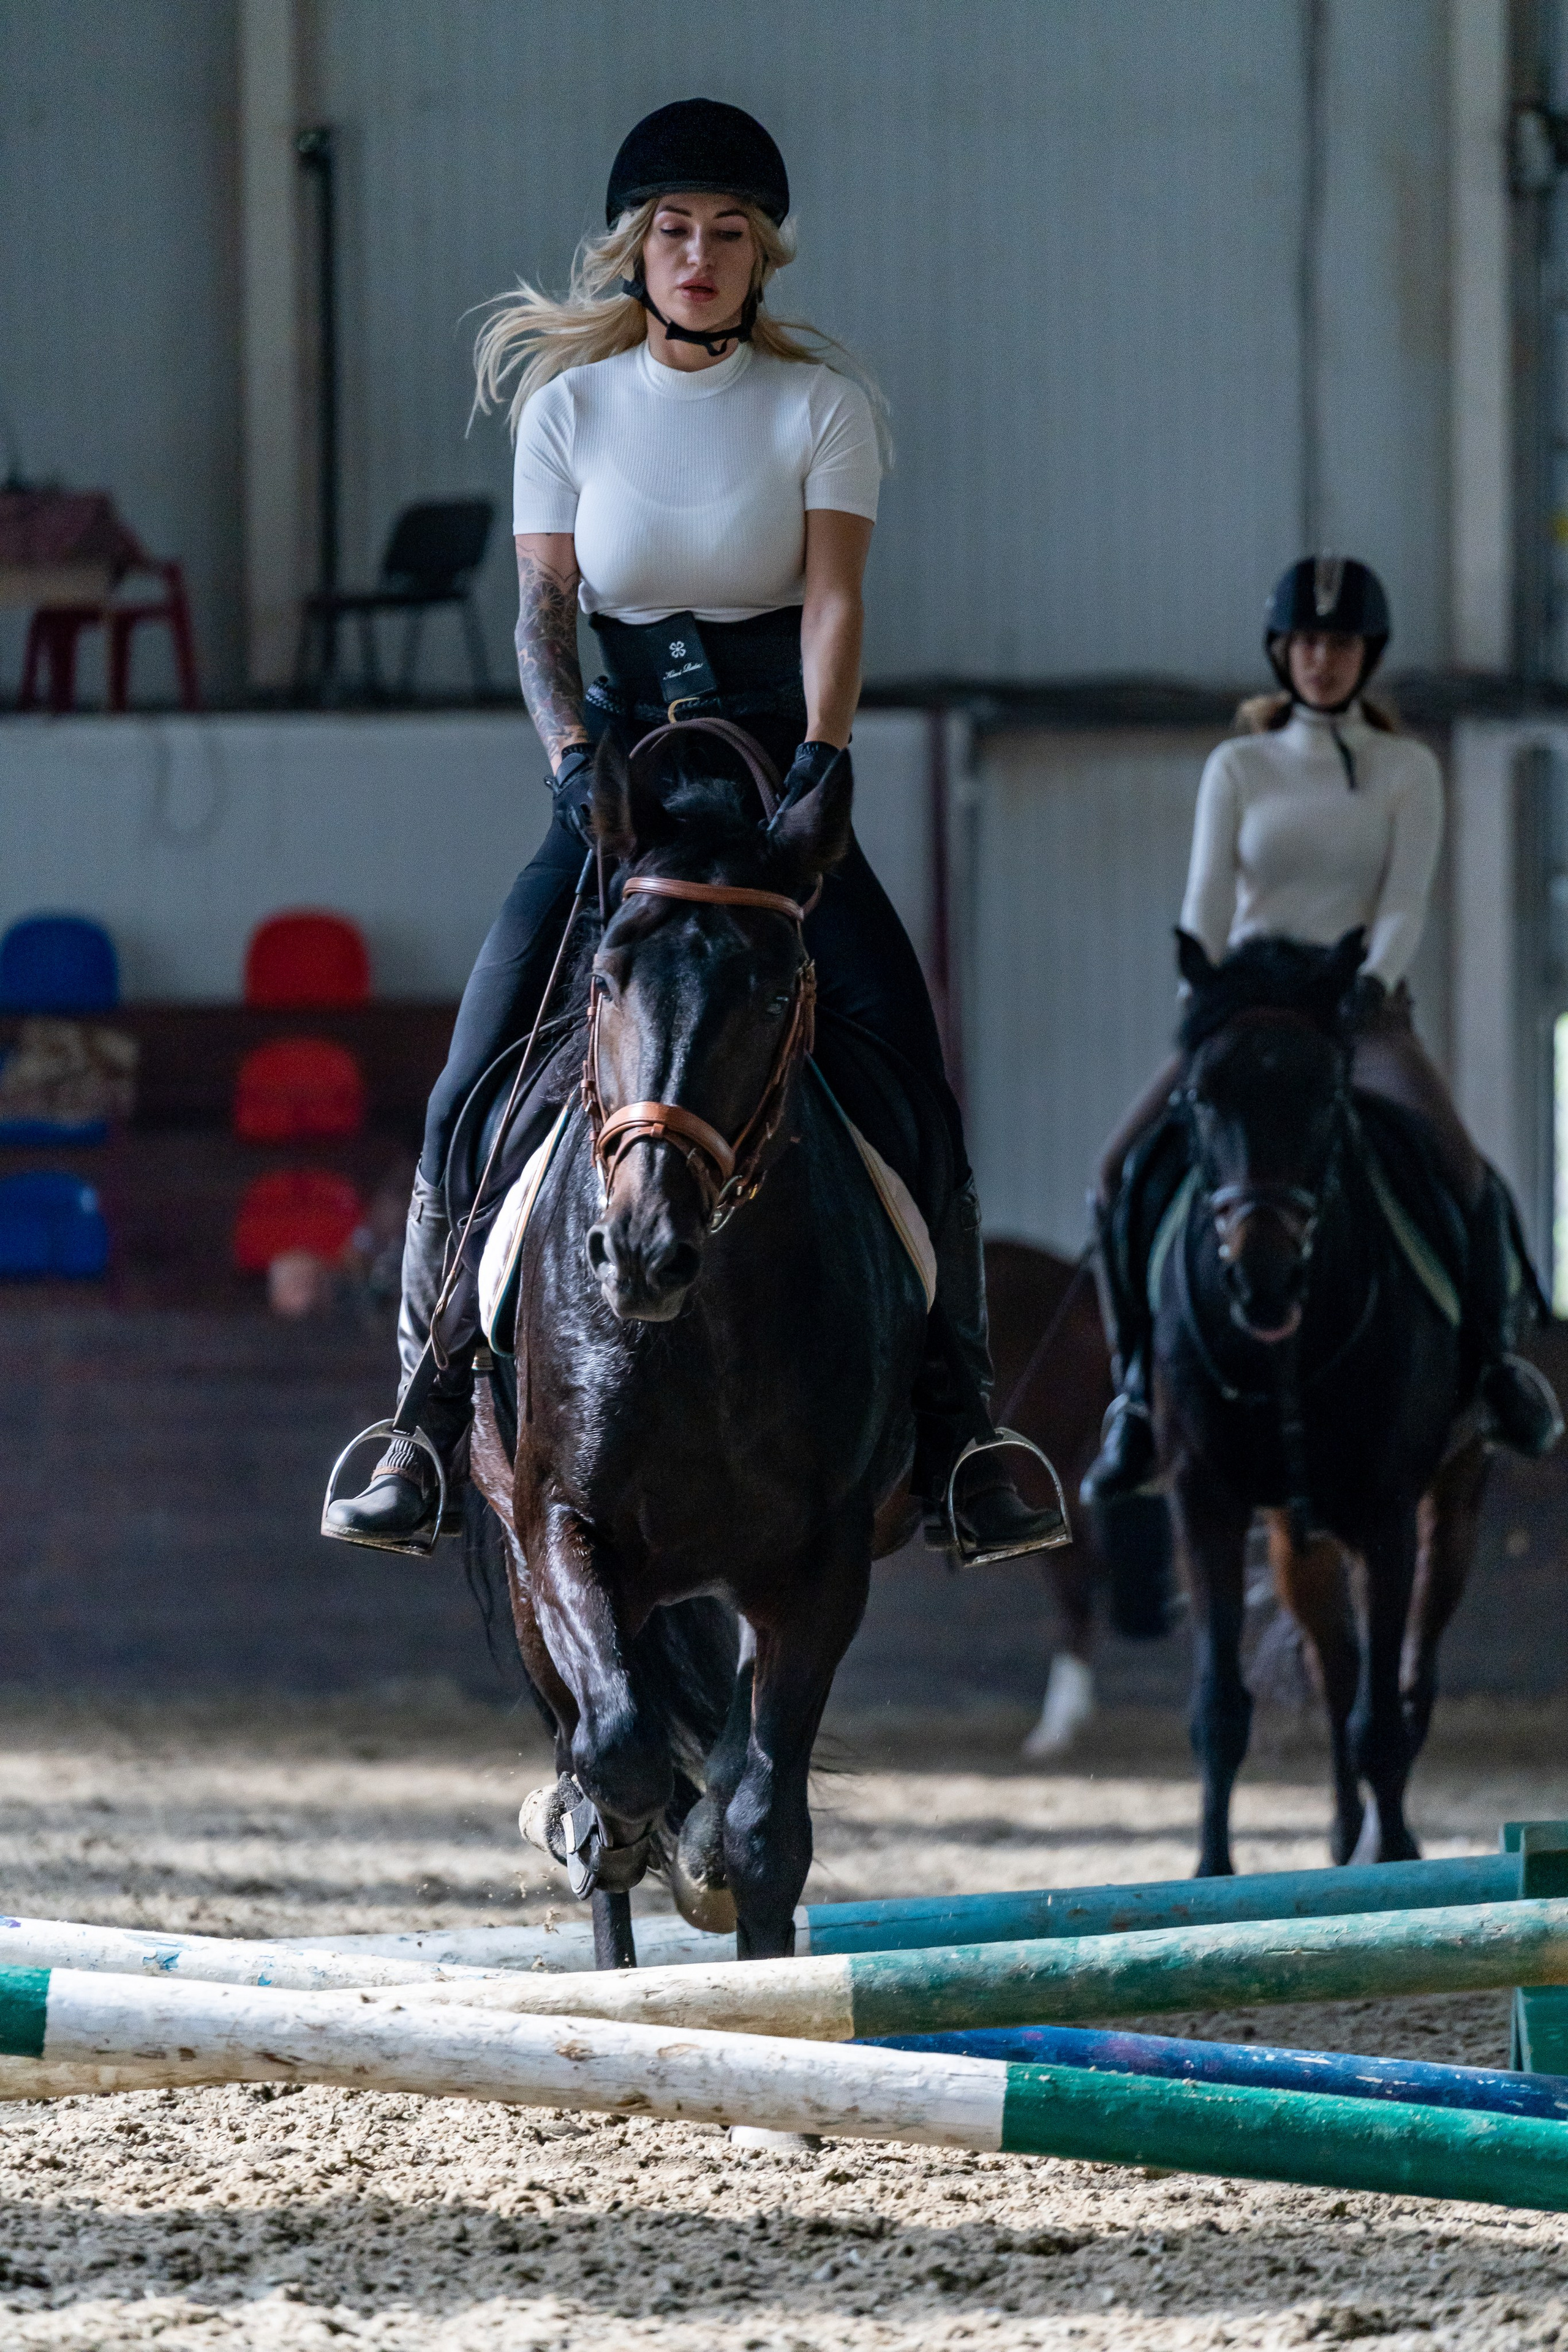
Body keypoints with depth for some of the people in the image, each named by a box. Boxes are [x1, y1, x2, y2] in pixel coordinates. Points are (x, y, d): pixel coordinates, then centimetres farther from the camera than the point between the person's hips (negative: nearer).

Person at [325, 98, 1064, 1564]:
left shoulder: (821, 403, 0)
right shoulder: (569, 402, 3)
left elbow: (833, 600, -10)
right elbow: (542, 607, -3)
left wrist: (820, 759, -27)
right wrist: (574, 757, -21)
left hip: (777, 763, -1)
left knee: (913, 1089, -16)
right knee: (474, 1085, -14)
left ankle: (952, 1437, -9)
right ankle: (427, 1425, -3)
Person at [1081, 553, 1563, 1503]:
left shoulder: (1408, 771, 5)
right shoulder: (1239, 769, 8)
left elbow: (1406, 901, -5)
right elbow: (1208, 900, 0)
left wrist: (1370, 985, -23)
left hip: (1363, 1008, -2)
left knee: (1462, 1171, -27)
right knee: (1123, 1172, -18)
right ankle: (1138, 1388, -4)